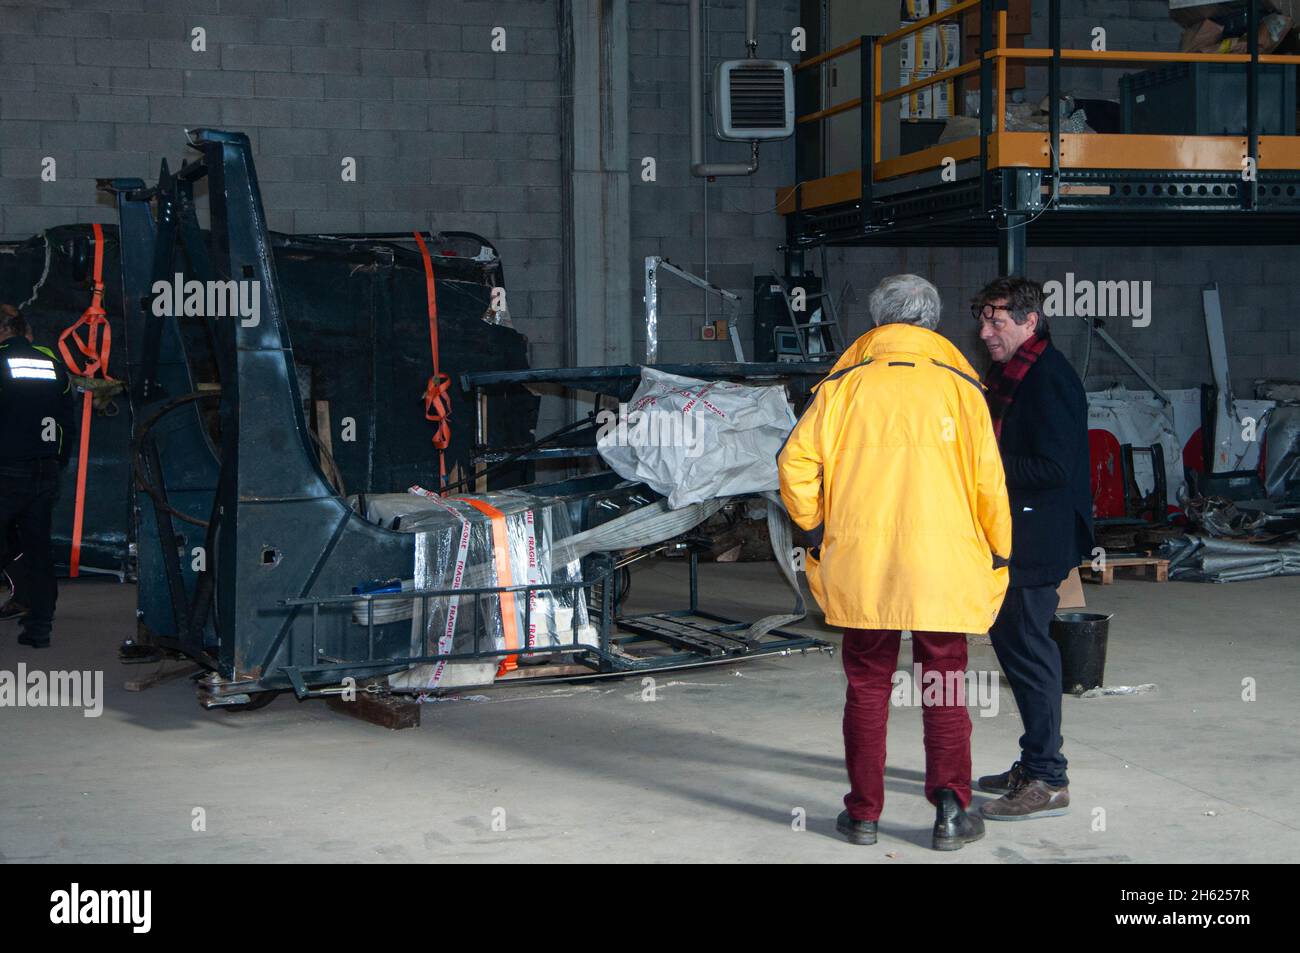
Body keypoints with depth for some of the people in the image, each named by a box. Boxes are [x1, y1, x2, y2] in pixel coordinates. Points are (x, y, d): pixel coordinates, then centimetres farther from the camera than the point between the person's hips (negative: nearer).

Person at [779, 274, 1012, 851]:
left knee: (867, 688, 10)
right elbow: (988, 482, 0)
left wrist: (819, 530, 7)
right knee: (944, 687, 9)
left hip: (860, 565, 1)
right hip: (943, 567, 0)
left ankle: (863, 814, 14)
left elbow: (797, 461, -5)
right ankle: (950, 807, 0)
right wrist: (996, 556, 12)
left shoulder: (844, 385, 3)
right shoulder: (959, 386, 2)